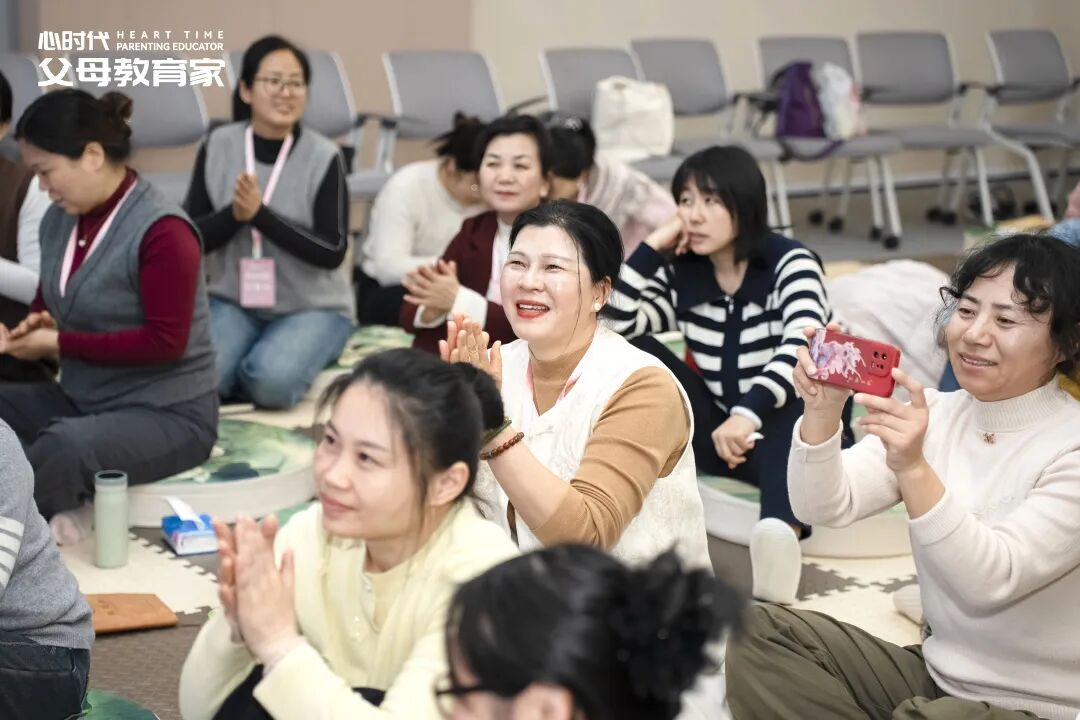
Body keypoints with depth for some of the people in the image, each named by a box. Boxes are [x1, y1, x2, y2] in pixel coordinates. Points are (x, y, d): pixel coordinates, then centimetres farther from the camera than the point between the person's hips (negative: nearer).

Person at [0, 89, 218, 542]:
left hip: (168, 413, -8)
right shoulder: (60, 219, 3)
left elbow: (165, 342, -22)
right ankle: (49, 503, -13)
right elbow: (48, 301, 20)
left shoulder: (161, 231, -19)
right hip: (80, 399, 8)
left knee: (64, 446, -35)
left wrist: (61, 345, -19)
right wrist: (38, 325, -5)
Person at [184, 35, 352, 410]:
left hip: (312, 307, -2)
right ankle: (249, 370, 7)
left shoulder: (324, 157, -11)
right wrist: (234, 213, -23)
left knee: (271, 382, -29)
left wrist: (260, 213, -25)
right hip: (232, 300, 2)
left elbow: (332, 252, -15)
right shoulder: (218, 146, -3)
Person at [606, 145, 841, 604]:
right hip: (720, 434, 4)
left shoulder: (790, 263, -9)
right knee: (636, 351, -10)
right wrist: (651, 250, -11)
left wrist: (748, 414, -41)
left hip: (795, 435, -4)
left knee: (794, 391, -38)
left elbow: (803, 349, -28)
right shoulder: (682, 274, 4)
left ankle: (783, 529, -56)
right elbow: (616, 326, -9)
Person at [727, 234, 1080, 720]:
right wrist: (822, 413, -26)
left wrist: (914, 468, -37)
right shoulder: (933, 415, 2)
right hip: (937, 675, 6)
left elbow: (992, 581, -25)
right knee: (759, 635, -4)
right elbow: (826, 508, -8)